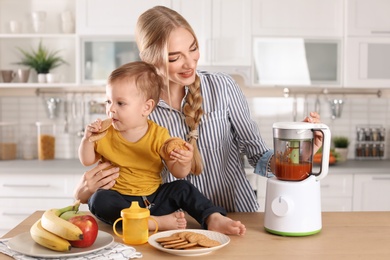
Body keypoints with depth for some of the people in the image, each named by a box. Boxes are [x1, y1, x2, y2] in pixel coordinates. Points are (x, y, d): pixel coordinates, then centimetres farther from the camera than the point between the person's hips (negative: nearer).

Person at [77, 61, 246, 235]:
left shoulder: (159, 135, -7)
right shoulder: (106, 133, -3)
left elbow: (177, 173, -7)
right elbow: (87, 161, 5)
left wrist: (184, 163, -32)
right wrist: (87, 139, -14)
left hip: (153, 197, 1)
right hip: (120, 199, 0)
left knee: (183, 188, -18)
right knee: (99, 200, -30)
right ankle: (157, 222, -36)